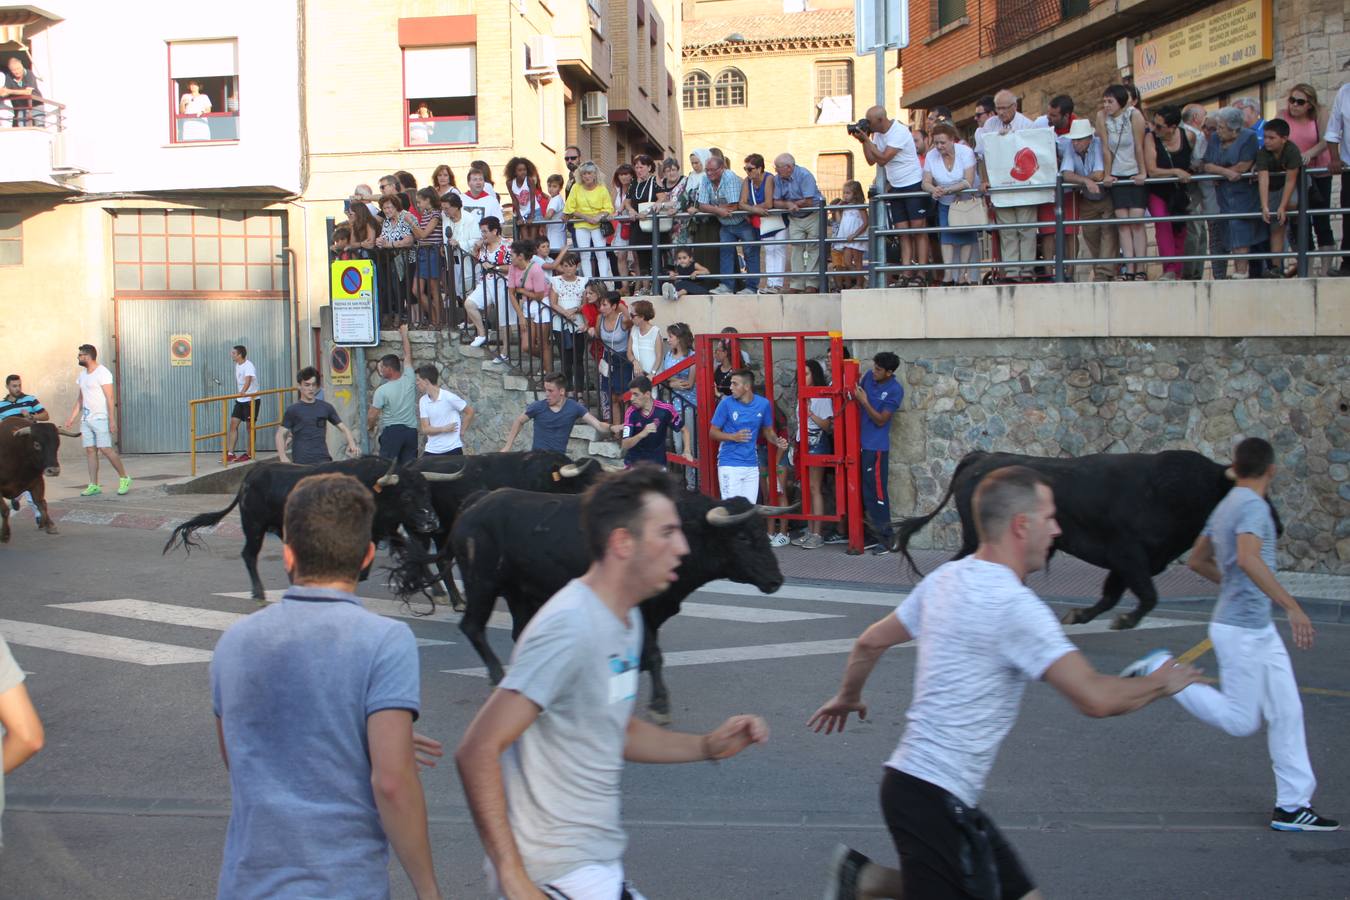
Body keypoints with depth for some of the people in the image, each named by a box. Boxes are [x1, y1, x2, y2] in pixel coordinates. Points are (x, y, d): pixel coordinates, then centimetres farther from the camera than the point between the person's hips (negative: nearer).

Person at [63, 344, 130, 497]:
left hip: (100, 418, -8)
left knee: (105, 449, -12)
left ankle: (124, 478, 1)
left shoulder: (102, 373, -9)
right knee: (90, 450, 3)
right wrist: (72, 418, 17)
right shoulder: (82, 374, 15)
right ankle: (94, 485, 4)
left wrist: (112, 420, -19)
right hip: (86, 419, 8)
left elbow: (110, 398, -14)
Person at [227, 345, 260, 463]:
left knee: (249, 427, 0)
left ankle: (248, 454, 9)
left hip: (251, 399, -8)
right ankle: (231, 454, 2)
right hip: (239, 400, 8)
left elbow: (248, 380, -37)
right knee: (233, 424, 1)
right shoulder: (237, 365, 7)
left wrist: (243, 392, -53)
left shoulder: (249, 366, -19)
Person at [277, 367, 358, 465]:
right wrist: (282, 457, -14)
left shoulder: (325, 407, 10)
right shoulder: (293, 410, 2)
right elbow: (280, 434, 1)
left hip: (323, 460, 3)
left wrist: (352, 444, -4)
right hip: (301, 463, -2)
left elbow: (343, 427, 15)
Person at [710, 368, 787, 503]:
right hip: (729, 465, -3)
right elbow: (713, 432, -2)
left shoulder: (763, 404, 1)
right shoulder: (726, 403, -8)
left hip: (751, 465, 3)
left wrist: (777, 441, -9)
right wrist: (733, 437, -19)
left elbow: (768, 431, 13)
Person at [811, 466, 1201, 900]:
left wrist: (848, 696, 38)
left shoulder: (946, 577, 9)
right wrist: (1161, 683, -4)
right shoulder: (1014, 604, -18)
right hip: (936, 796, -9)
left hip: (911, 779, 9)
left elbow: (870, 642, 20)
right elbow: (1096, 698, -22)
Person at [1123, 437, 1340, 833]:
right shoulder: (1252, 506, -16)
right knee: (1240, 721, -2)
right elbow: (1249, 558, -33)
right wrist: (1292, 605, -36)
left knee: (1287, 714, 7)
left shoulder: (1225, 507, 12)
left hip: (1259, 630, 10)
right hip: (1240, 629, -10)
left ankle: (1293, 804, 9)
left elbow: (1197, 560, 21)